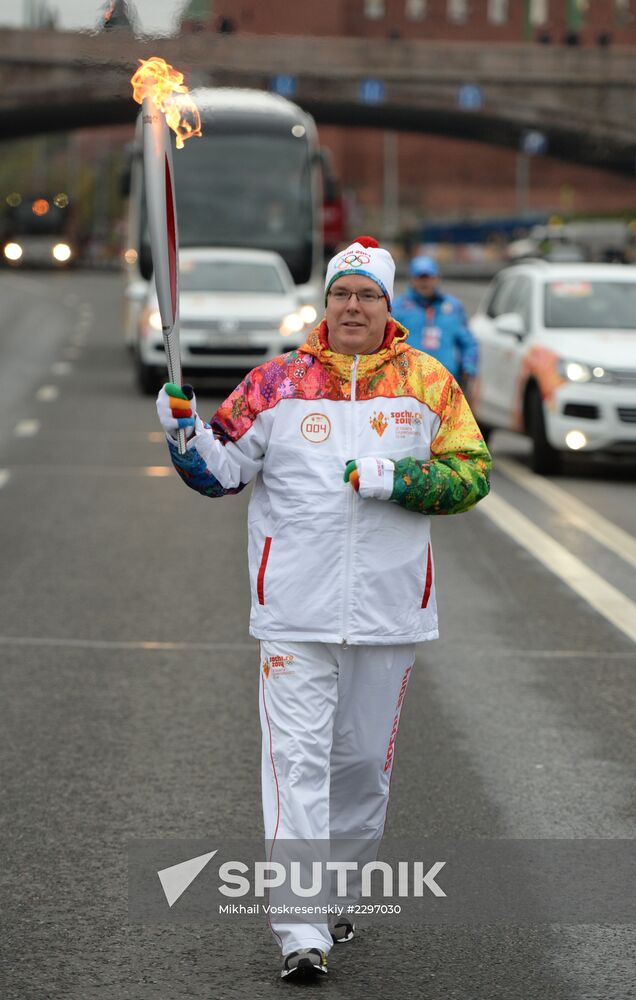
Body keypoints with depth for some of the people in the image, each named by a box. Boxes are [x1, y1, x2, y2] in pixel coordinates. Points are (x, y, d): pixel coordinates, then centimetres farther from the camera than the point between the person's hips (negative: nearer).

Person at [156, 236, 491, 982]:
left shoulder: (427, 383, 4)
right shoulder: (278, 383, 3)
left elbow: (470, 473, -1)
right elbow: (221, 471, 7)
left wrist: (393, 478, -15)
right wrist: (182, 431, -12)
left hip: (388, 609, 2)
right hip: (296, 611, -2)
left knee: (365, 758, 14)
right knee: (298, 759, -10)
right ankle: (301, 933, -13)